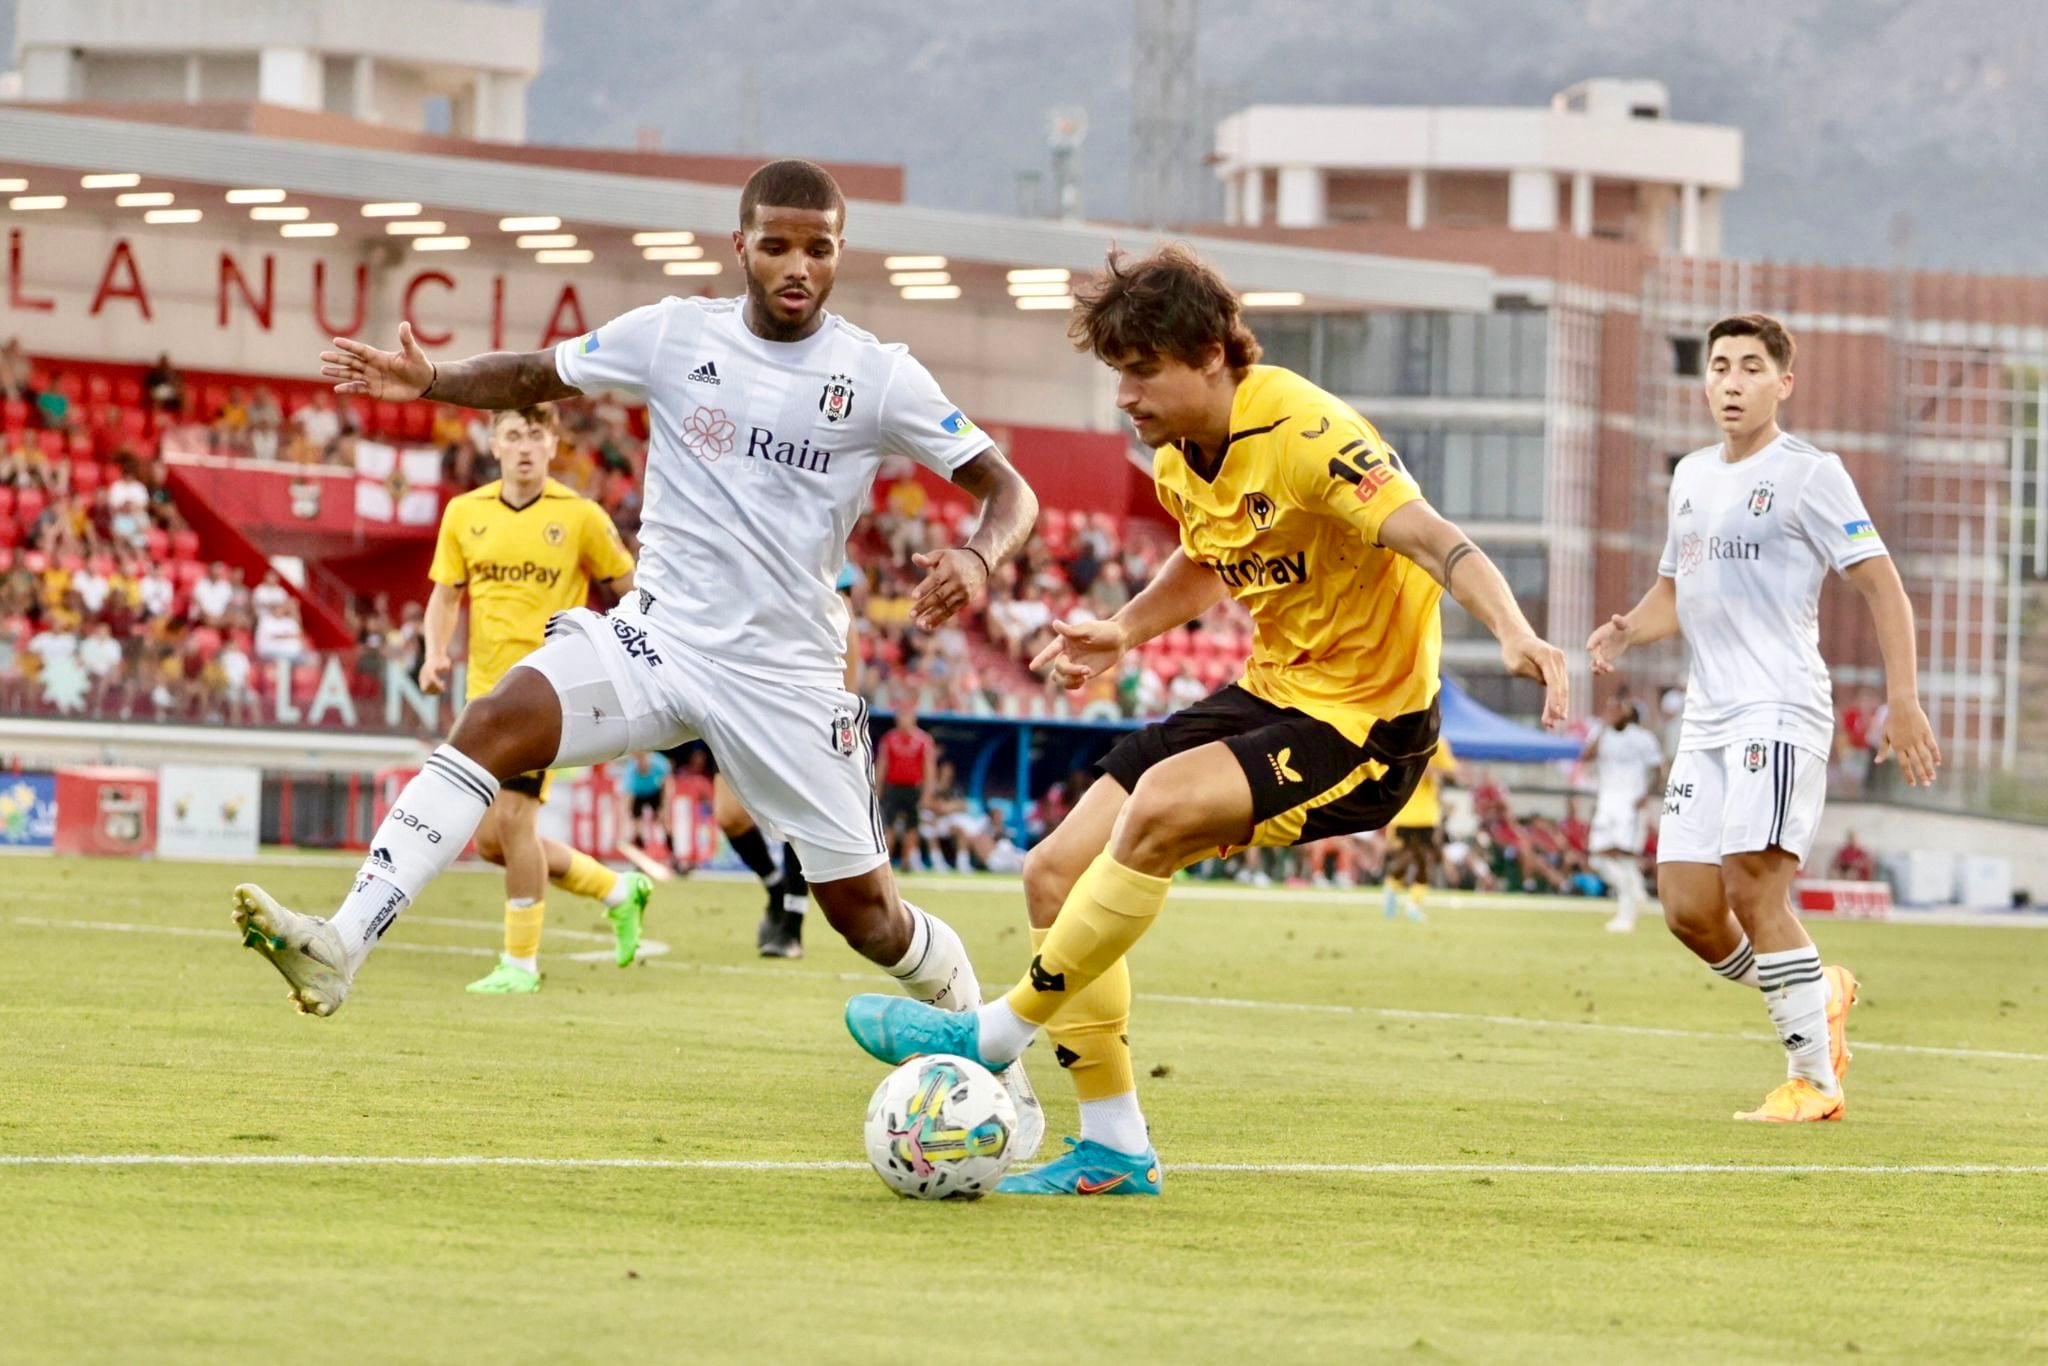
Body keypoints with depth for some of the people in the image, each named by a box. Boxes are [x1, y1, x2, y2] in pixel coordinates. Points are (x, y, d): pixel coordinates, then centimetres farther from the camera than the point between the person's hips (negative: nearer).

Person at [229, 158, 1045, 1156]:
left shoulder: (879, 378, -5)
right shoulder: (675, 336, 0)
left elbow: (1007, 490, -1)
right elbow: (533, 377, 12)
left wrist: (978, 558, -24)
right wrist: (428, 382, -8)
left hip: (785, 671, -1)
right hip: (659, 634, 1)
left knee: (862, 909, 3)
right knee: (494, 725, -25)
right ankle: (340, 947, -35)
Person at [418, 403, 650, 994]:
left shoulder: (580, 517, -4)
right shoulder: (465, 513, 6)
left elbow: (631, 588, 3)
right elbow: (446, 595, 10)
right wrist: (435, 653, -8)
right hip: (486, 689, 6)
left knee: (514, 818, -17)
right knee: (490, 841, 7)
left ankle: (520, 962, -4)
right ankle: (617, 890, 28)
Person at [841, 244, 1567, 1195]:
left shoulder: (1304, 435, -22)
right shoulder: (1177, 458, 4)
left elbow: (1433, 542, -33)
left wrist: (1513, 634, -50)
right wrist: (1126, 631, 9)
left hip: (1363, 717, -9)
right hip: (1269, 690, 9)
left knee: (1159, 806, -33)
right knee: (1056, 875, 2)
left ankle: (996, 1035, -16)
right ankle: (1115, 1148, 10)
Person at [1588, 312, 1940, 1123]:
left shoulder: (1809, 475, -5)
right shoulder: (1691, 476, 17)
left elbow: (1881, 585, -6)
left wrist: (1904, 703, -14)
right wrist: (1627, 632, 6)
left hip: (1780, 712, -8)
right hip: (1707, 719, 8)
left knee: (1753, 892, -16)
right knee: (1688, 908, 1)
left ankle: (1813, 1079, -6)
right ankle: (1819, 997, 25)